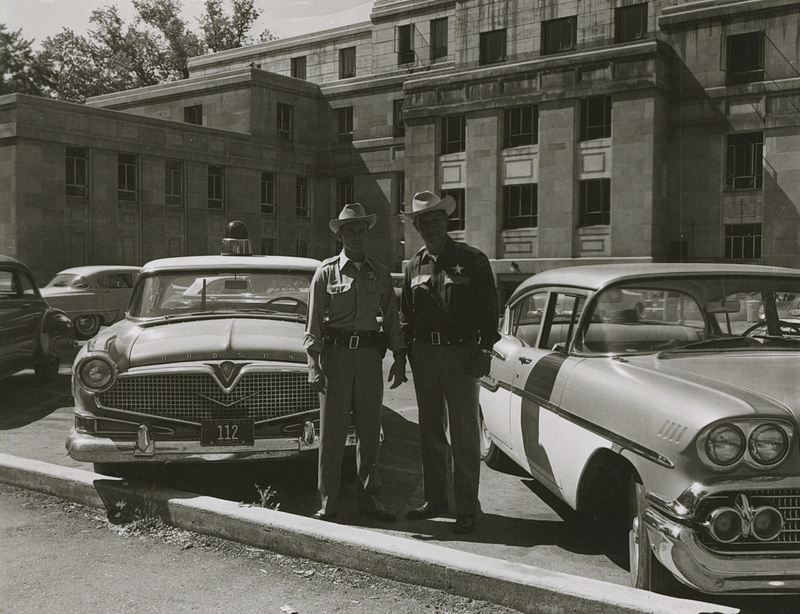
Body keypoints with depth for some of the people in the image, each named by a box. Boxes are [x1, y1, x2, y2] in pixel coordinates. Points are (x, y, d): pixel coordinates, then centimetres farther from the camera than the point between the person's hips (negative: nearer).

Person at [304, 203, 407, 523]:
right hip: (335, 353, -3)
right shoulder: (327, 272, 4)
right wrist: (313, 365, -6)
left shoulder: (380, 273, 13)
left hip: (370, 354, 3)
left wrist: (399, 358, 9)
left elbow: (392, 318, 16)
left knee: (370, 430, 7)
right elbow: (313, 322, 1)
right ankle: (328, 502, 7)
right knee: (331, 431, -2)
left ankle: (369, 499, 18)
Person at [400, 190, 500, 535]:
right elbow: (406, 316, 17)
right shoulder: (414, 267, 12)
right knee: (430, 432, 12)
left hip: (461, 354, -4)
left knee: (465, 436, -1)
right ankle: (434, 500, 24)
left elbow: (488, 310, -2)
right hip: (424, 355, 5)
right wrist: (407, 352, 6)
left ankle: (467, 509, 6)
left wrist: (484, 350, -10)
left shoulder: (472, 260, 0)